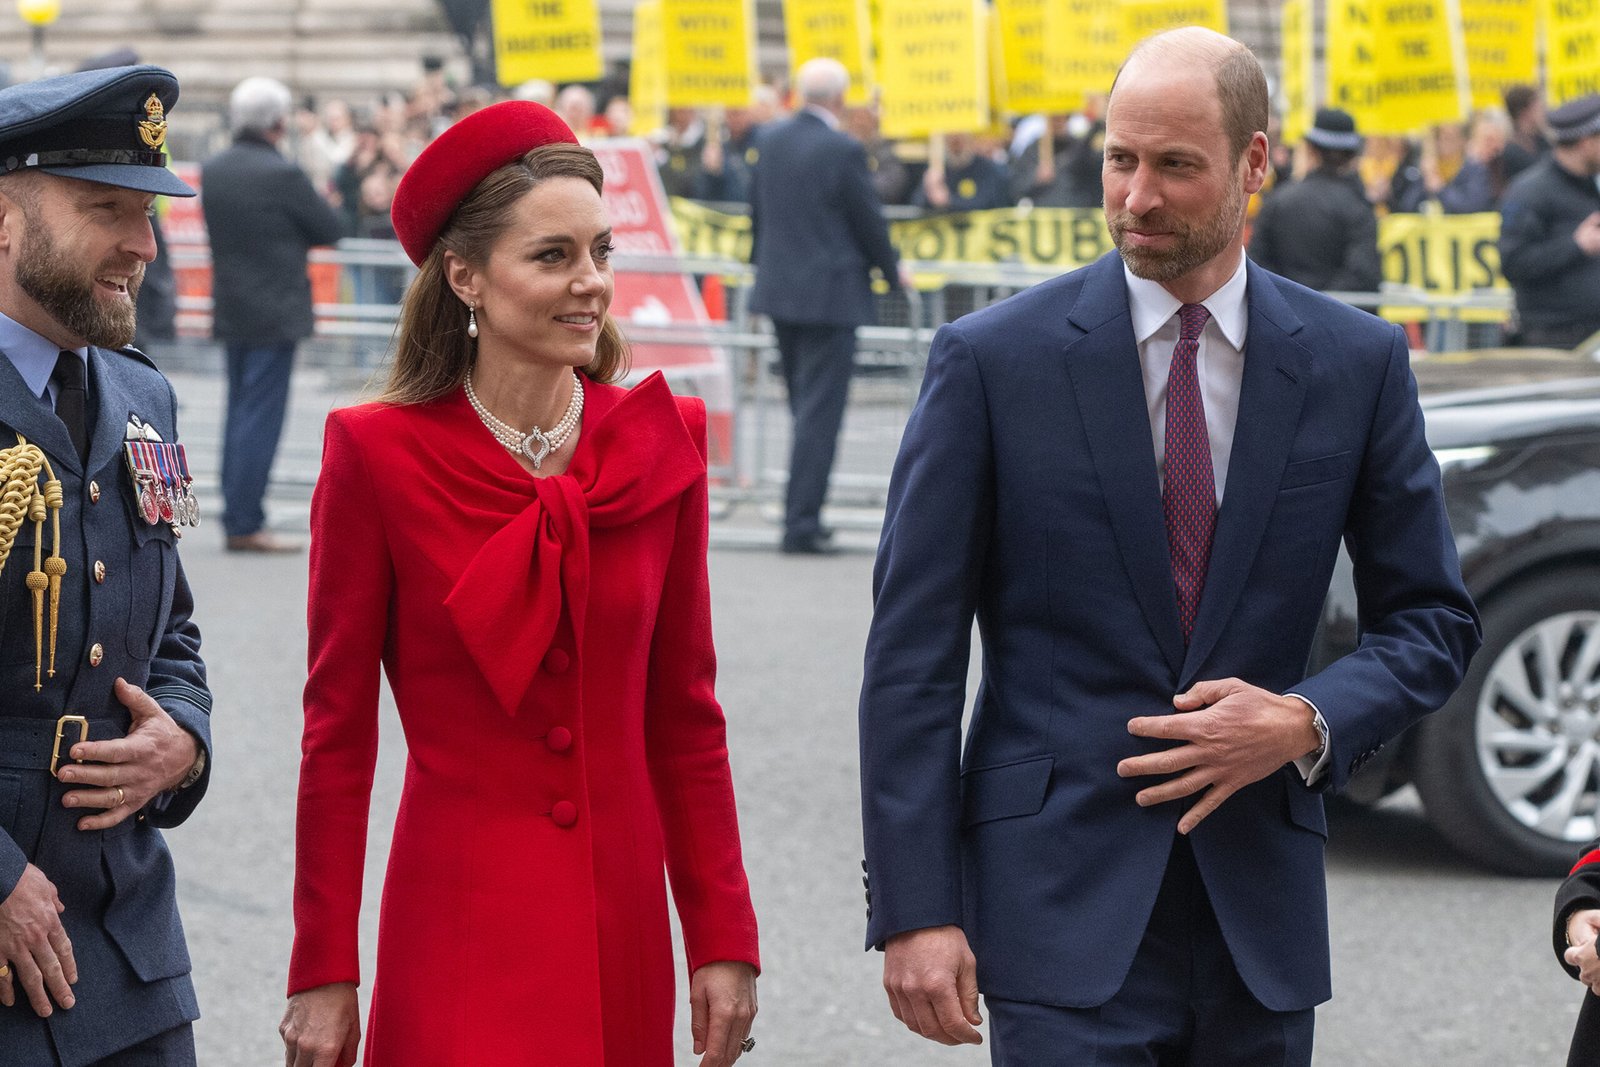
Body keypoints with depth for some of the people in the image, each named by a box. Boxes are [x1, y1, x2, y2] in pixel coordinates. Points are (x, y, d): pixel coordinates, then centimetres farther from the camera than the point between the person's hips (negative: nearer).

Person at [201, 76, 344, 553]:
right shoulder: (283, 174, -17)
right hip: (275, 312, -7)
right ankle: (245, 523, -5)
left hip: (230, 311, 7)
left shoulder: (213, 170, 4)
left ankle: (237, 517, 17)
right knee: (261, 418, -4)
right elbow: (331, 229, -9)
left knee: (239, 412, 15)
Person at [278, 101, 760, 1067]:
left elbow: (684, 714, 8)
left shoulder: (660, 447, 3)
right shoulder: (379, 454, -7)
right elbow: (337, 732, -3)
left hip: (621, 934, 3)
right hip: (461, 938, -3)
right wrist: (323, 973, -3)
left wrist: (724, 941, 4)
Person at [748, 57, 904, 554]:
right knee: (820, 410, -3)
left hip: (778, 290, 7)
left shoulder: (772, 140, 4)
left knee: (806, 406, 18)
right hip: (829, 296, -7)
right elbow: (869, 220, -8)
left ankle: (803, 512, 23)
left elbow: (757, 210, 13)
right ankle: (800, 522, -4)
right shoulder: (843, 150, -15)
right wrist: (892, 270, 10)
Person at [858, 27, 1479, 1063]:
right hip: (1061, 901, -3)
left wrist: (1309, 723, -10)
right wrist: (914, 909, -10)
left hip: (1260, 906, 3)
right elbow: (913, 651, -3)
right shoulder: (993, 358, -3)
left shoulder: (1357, 363, 4)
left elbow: (1434, 622, 11)